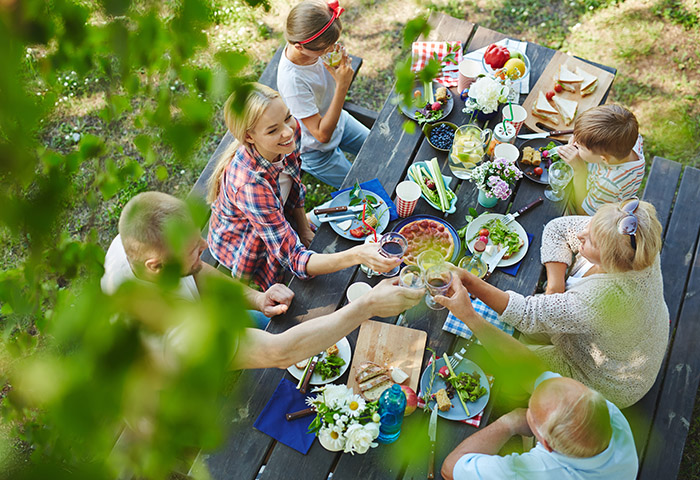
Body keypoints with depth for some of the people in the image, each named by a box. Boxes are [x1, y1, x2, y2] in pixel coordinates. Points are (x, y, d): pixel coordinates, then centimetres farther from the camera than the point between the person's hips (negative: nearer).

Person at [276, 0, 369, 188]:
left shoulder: (316, 47, -20)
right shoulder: (292, 80, -39)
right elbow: (322, 134, -33)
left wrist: (341, 66, -23)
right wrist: (343, 86, -37)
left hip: (339, 120, 7)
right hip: (316, 150, -7)